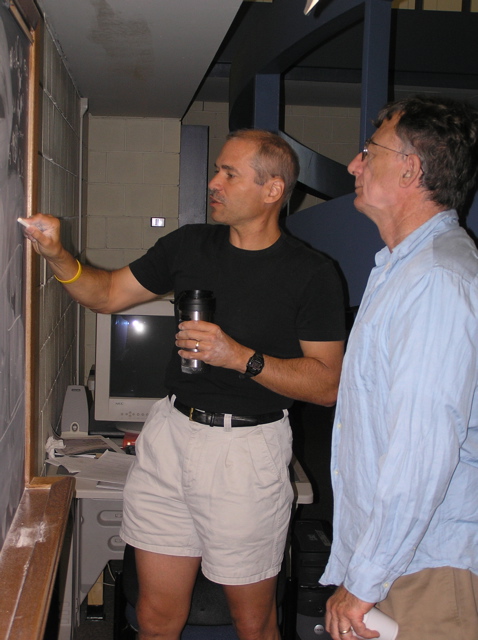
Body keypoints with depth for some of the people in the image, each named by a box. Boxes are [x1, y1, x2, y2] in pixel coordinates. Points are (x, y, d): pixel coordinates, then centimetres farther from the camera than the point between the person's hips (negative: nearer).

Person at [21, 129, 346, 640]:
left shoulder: (311, 274, -7)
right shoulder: (188, 246, 6)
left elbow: (327, 384, -10)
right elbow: (107, 294, 15)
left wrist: (241, 357, -20)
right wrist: (57, 256, -2)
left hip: (247, 449, -4)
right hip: (170, 432, 4)